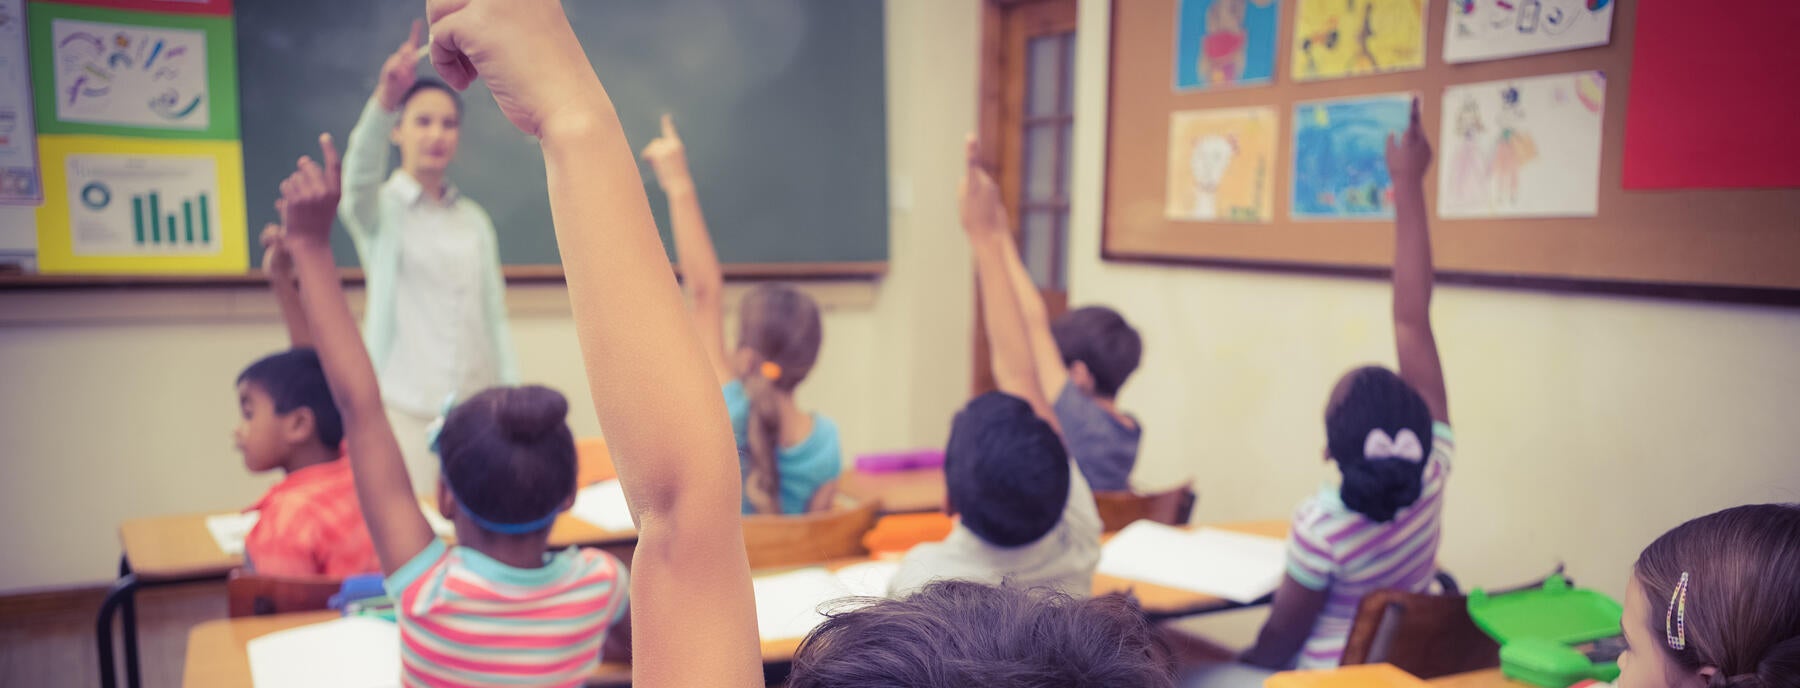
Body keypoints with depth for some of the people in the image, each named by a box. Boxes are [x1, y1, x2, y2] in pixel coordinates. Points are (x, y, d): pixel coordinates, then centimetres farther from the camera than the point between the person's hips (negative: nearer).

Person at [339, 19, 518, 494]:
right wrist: (383, 101, -41)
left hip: (476, 406, 3)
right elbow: (359, 173, -23)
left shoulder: (475, 219, 13)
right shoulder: (378, 209, 2)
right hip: (404, 408, -3)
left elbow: (494, 317, 12)